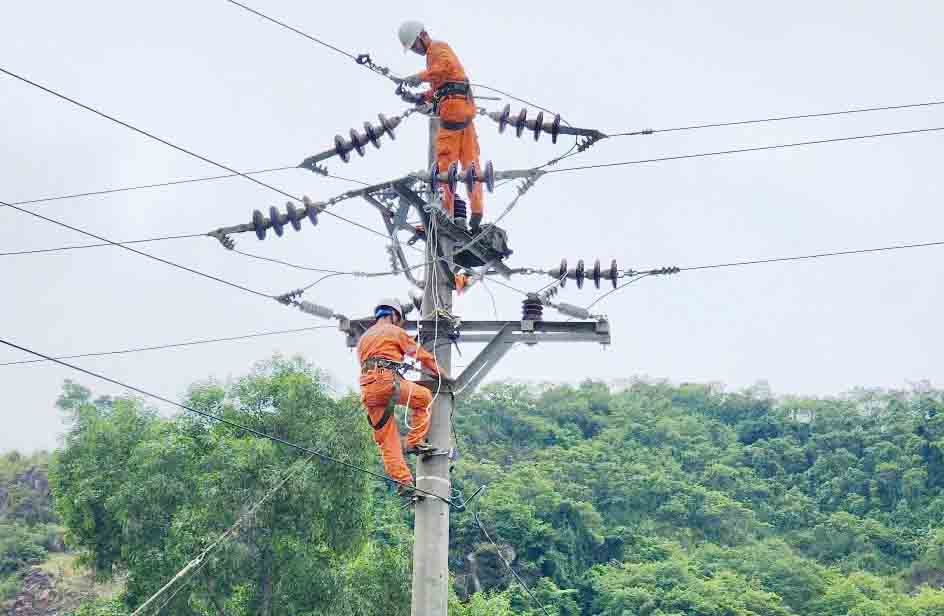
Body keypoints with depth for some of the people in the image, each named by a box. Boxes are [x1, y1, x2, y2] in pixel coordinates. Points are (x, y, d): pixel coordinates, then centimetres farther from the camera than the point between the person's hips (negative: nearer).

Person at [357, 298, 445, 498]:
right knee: (424, 397, 15)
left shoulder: (363, 338, 31)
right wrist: (441, 374, 28)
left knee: (387, 439, 4)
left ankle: (403, 481, -4)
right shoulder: (394, 331, 11)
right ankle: (415, 442, 5)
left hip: (366, 389, 6)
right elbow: (422, 355, 15)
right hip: (386, 380, -6)